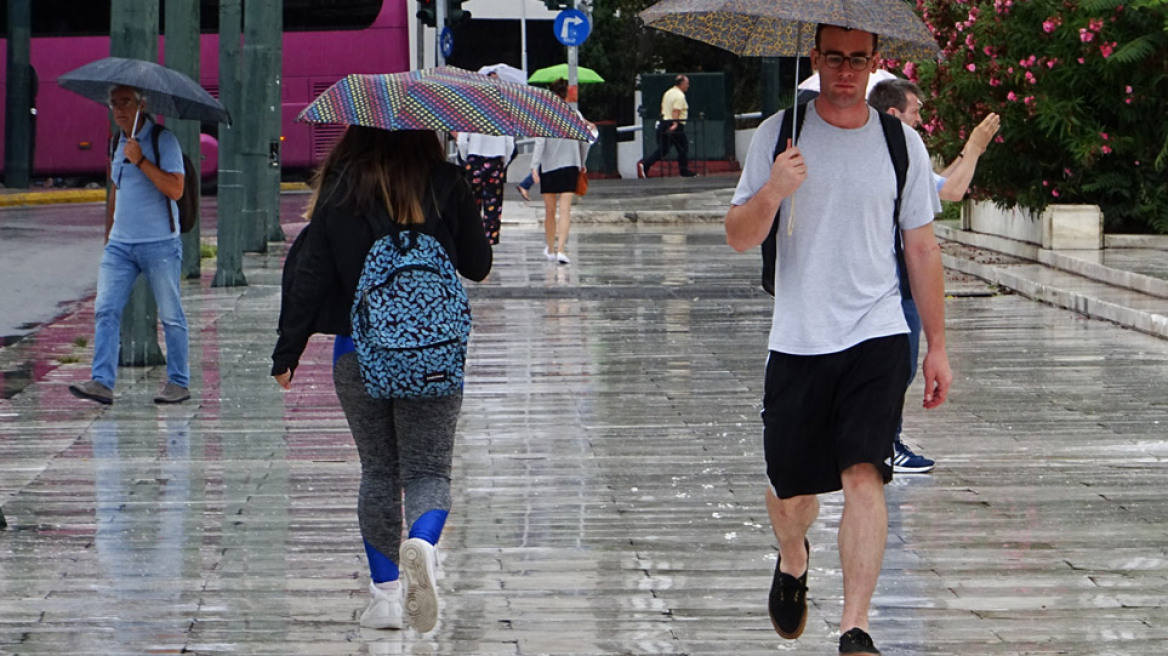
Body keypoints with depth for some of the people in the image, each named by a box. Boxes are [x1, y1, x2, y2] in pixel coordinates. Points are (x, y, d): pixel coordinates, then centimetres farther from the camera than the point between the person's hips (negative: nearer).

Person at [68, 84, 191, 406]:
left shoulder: (163, 140, -7)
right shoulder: (118, 143, 14)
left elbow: (175, 189, -18)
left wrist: (141, 161, -23)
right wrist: (108, 237, 25)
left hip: (159, 244, -6)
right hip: (120, 244, 6)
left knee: (170, 315, 3)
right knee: (106, 310, -6)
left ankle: (179, 382, 12)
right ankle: (102, 382, -11)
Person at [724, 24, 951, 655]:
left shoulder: (900, 143, 5)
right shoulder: (778, 134, 2)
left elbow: (921, 248, 10)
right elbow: (738, 237, 0)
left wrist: (936, 345, 9)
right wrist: (771, 193, -20)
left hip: (877, 339, -1)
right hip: (797, 342, 1)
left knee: (864, 474, -16)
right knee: (791, 489, 9)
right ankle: (793, 561, 43)